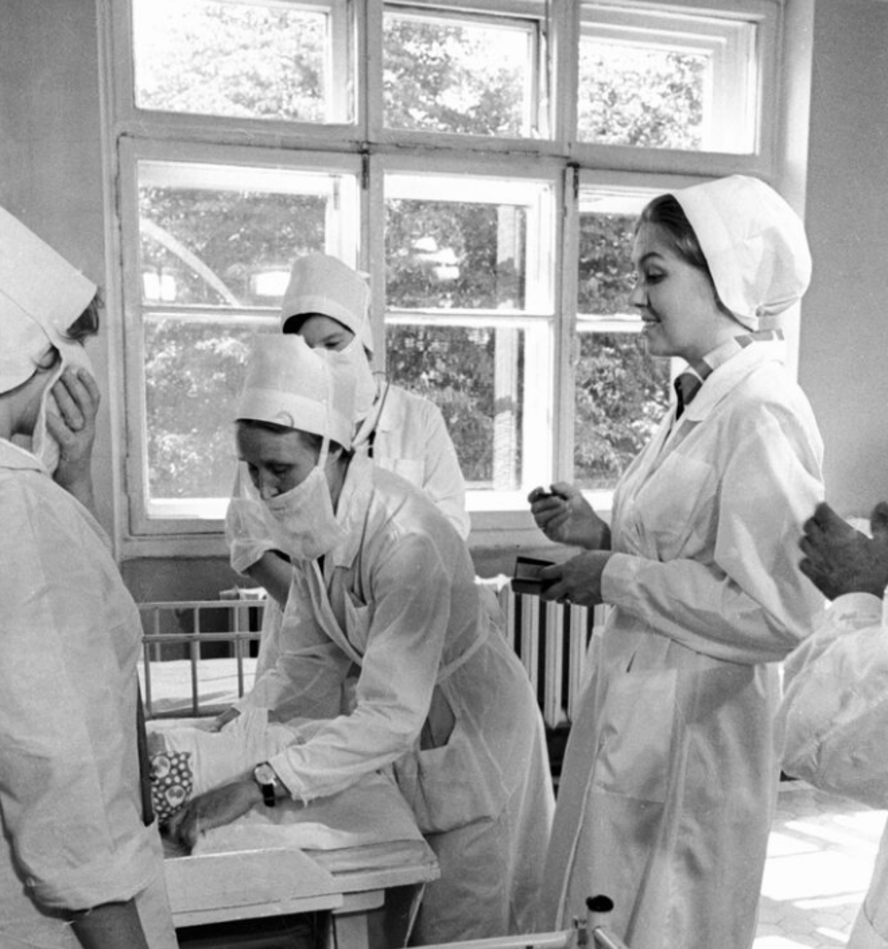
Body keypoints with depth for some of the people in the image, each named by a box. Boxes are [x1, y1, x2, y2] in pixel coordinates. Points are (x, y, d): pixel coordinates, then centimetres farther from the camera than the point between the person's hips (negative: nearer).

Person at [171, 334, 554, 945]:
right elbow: (310, 666, 1)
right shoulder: (313, 524, -6)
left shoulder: (405, 540, -33)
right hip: (414, 744, 7)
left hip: (476, 744, -7)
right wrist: (221, 747, -7)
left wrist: (261, 782, -37)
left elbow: (392, 716, -34)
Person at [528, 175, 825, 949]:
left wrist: (616, 579, -18)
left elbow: (775, 609, -23)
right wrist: (600, 535, 2)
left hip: (692, 736, -8)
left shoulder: (762, 412, -18)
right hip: (629, 714, 8)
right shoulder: (702, 400, 8)